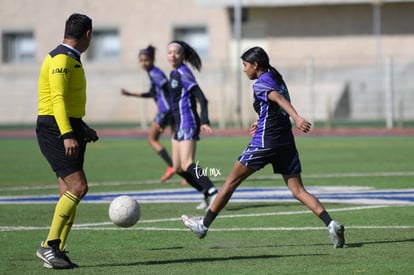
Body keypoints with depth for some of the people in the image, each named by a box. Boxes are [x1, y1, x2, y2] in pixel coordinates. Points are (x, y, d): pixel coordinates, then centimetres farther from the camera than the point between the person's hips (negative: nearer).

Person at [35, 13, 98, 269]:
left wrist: (82, 128, 32)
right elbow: (58, 99, -23)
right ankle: (49, 245, -12)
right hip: (55, 130, -10)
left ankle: (58, 252, 8)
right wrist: (67, 135, -32)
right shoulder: (61, 59, -14)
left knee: (70, 194, 6)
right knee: (78, 187, -17)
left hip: (70, 129, 10)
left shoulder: (72, 60, 18)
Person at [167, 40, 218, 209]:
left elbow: (201, 98, -19)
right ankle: (208, 196, 19)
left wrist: (204, 122, -29)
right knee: (178, 168, 12)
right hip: (180, 124, 10)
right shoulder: (174, 73, 14)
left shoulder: (183, 73, -13)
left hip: (188, 123, -10)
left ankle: (213, 194, -28)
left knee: (186, 164, -21)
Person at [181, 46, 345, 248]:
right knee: (298, 191, 3)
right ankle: (331, 225, -16)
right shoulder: (277, 79, 17)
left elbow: (279, 99, -27)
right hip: (286, 142, 8)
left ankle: (204, 224, 13)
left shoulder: (261, 84, -8)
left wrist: (297, 118, -42)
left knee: (232, 181, 5)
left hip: (265, 142, -7)